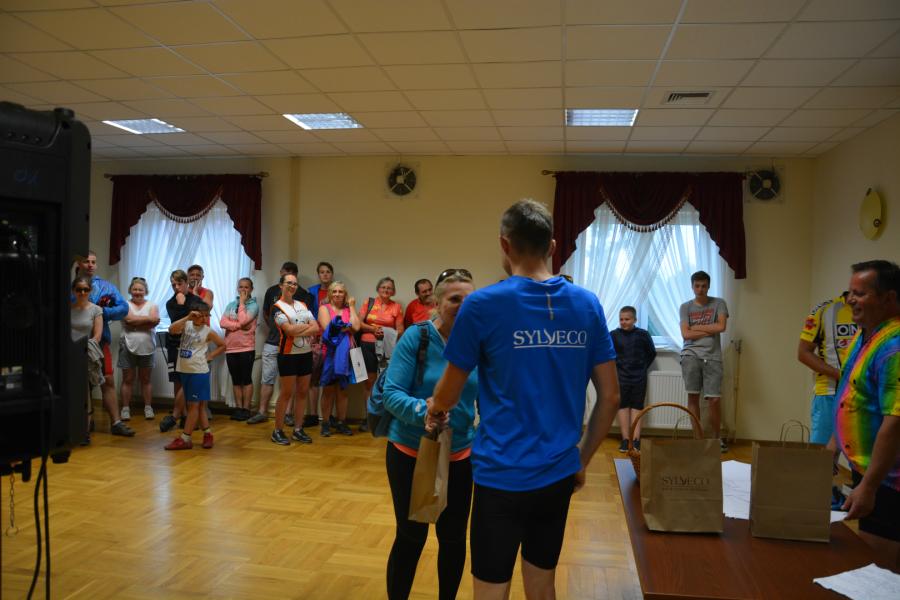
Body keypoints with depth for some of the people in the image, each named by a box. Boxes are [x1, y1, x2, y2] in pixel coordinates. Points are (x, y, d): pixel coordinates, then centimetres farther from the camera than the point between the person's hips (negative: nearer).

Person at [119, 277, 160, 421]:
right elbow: (129, 319, -16)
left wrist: (136, 323, -14)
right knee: (127, 380, 5)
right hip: (128, 347, -1)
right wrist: (147, 319, -11)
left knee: (145, 379, 9)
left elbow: (154, 321, -11)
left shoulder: (152, 305, 6)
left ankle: (148, 407, 15)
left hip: (147, 348, 1)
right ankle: (125, 408, 12)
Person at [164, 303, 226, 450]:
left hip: (199, 372, -4)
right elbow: (172, 329, -17)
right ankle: (208, 434, 22)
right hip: (184, 371, 5)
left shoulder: (208, 332, -4)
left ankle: (185, 439, 4)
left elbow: (223, 345, 7)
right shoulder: (187, 325, 3)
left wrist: (210, 356, -3)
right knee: (198, 405, 11)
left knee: (194, 405, 0)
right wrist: (187, 317, -21)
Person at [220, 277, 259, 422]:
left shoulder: (254, 305, -2)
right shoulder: (231, 304, 10)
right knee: (236, 379, 10)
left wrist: (242, 302, -7)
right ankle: (238, 408, 16)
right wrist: (238, 326, -15)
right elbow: (222, 323, -2)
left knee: (246, 379, 1)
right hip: (231, 348, 4)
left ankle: (246, 408, 7)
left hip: (247, 348, -4)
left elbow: (243, 320, -17)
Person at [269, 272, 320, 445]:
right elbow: (289, 330, -20)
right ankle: (277, 431, 9)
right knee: (286, 394, -1)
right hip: (288, 355, -6)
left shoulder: (303, 305, 11)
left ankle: (298, 429, 17)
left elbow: (316, 328, 0)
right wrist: (307, 325, -5)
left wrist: (297, 331, -14)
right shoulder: (277, 307, -7)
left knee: (302, 392, 8)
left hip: (306, 353, 6)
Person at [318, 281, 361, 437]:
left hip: (345, 354, 3)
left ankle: (341, 423, 16)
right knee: (328, 390, 4)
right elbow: (327, 328, -12)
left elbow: (356, 327, -7)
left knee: (342, 389, 9)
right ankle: (326, 423, 12)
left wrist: (352, 306, 1)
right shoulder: (324, 308, 3)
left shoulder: (348, 309, 10)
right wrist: (346, 327, -4)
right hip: (329, 354, -3)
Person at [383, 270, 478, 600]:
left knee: (454, 537, 16)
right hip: (410, 453, -3)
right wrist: (422, 410, -36)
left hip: (459, 455, 4)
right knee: (411, 536, 11)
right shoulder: (415, 337, -16)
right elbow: (391, 393, -19)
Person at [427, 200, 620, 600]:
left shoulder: (483, 305, -12)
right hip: (559, 476, 5)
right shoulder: (587, 305, 0)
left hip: (503, 476, -4)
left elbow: (449, 394, -1)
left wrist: (433, 410, 21)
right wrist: (582, 460, 15)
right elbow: (610, 396, 4)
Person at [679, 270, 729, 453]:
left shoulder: (718, 303, 9)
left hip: (712, 357, 0)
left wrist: (697, 327, 1)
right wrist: (709, 331, -2)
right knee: (693, 396, -3)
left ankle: (716, 437, 16)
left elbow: (721, 326, -5)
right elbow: (686, 334, -1)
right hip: (691, 355, 0)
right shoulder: (685, 307, 9)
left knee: (714, 399, -2)